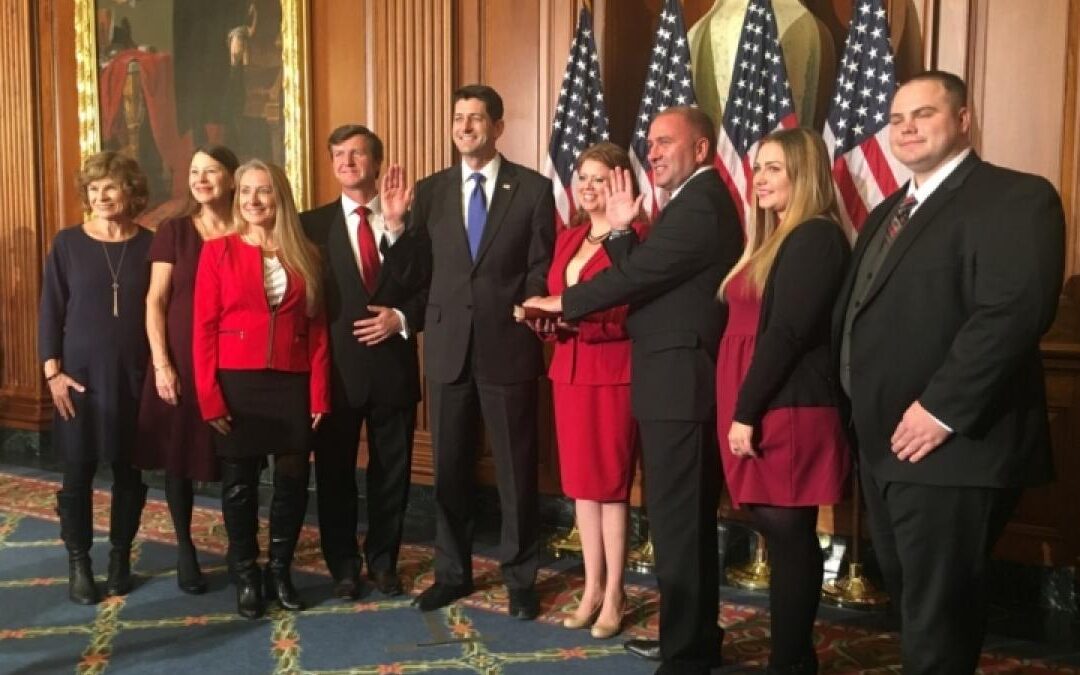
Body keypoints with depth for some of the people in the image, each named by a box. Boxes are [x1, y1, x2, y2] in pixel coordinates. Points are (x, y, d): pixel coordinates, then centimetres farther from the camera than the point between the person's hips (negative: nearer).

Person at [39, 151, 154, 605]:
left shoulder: (150, 245, 1)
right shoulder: (68, 243, -1)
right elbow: (50, 311, 0)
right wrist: (53, 372, -6)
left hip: (135, 377, 1)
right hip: (80, 376, 0)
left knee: (129, 471, 9)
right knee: (77, 472, 4)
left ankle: (120, 558, 24)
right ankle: (78, 563, 18)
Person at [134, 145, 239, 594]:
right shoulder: (173, 232, 0)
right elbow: (155, 302, -2)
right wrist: (161, 364, -10)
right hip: (181, 362, 0)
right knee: (179, 455, 7)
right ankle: (185, 551, 22)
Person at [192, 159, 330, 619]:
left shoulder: (305, 255, 6)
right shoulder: (218, 251, 0)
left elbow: (318, 330, 5)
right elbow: (204, 328, -3)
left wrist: (319, 394, -1)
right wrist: (209, 396, -10)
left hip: (291, 386, 2)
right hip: (237, 385, -2)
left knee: (293, 482, 7)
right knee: (239, 485, 8)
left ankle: (280, 572, 25)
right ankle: (246, 578, 24)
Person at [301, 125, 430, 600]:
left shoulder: (408, 221, 4)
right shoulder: (313, 223, 2)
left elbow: (430, 287, 3)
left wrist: (402, 318, -13)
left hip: (393, 365, 1)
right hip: (336, 367, 0)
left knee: (391, 472, 11)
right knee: (334, 474, 9)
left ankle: (383, 561, 29)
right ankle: (343, 566, 25)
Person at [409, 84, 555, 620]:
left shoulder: (533, 188, 1)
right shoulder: (431, 189, 8)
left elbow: (542, 269, 0)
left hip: (508, 345, -2)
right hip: (447, 346, 3)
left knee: (516, 469, 5)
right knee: (449, 468, 11)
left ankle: (520, 578, 21)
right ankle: (452, 572, 27)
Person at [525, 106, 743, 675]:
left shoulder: (699, 205, -16)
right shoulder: (696, 201, 18)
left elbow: (634, 275, -18)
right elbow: (643, 276, 14)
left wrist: (562, 302, -6)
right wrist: (621, 229, 2)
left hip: (679, 384, -11)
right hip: (679, 382, 11)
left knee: (676, 522, -3)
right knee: (688, 519, 18)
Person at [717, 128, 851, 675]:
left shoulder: (816, 237, -11)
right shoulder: (774, 238, 19)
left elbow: (787, 333, -18)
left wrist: (746, 413, -19)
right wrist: (740, 409, 10)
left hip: (786, 408, -9)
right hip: (755, 405, 9)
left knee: (788, 534, -1)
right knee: (779, 534, 13)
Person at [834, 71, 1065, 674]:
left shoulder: (1016, 197, -10)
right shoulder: (889, 213, 19)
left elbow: (1015, 311, -23)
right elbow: (859, 313, 21)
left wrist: (942, 408, -25)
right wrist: (859, 408, 10)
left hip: (952, 447, -9)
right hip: (886, 444, 9)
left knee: (937, 618, 0)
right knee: (910, 598, 20)